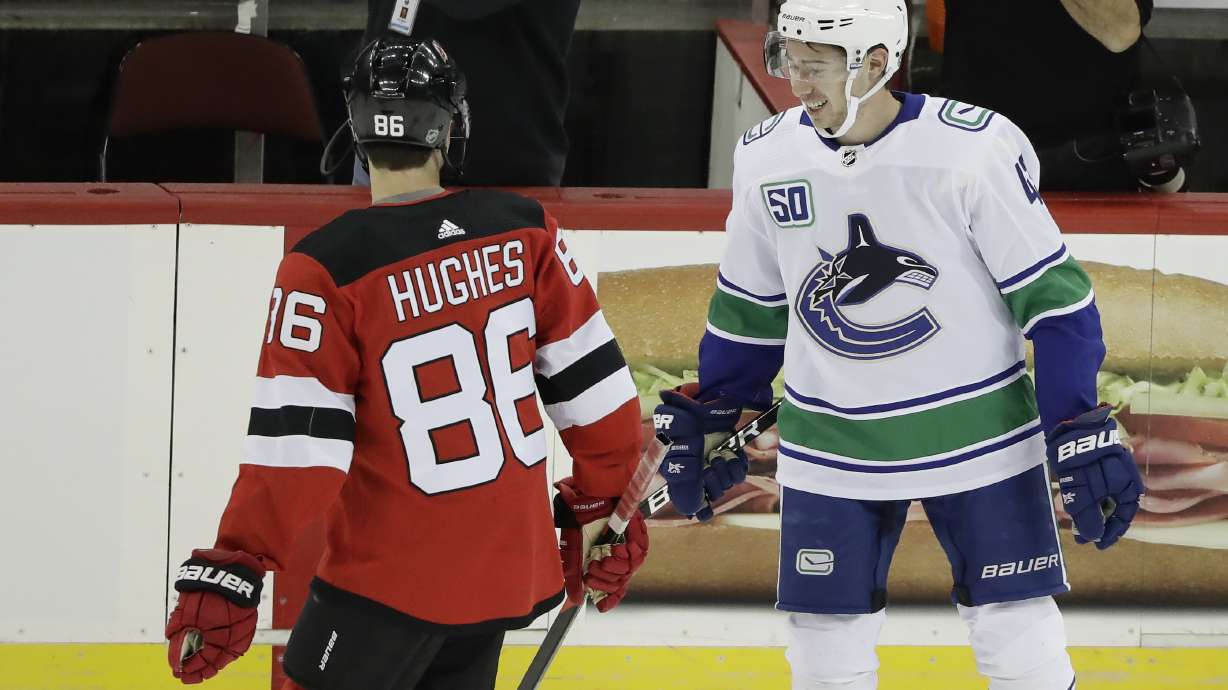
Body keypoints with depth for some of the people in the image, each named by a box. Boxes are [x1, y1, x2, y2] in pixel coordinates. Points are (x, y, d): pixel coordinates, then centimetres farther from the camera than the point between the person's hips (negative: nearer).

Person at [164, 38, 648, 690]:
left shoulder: (329, 269, -16)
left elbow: (294, 441, -18)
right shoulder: (523, 229, -3)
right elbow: (592, 379, 4)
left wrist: (232, 569, -14)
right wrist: (601, 500, 17)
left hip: (393, 576, -5)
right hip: (506, 568, 5)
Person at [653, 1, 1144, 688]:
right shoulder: (767, 158, -3)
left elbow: (1053, 297, -11)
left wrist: (1084, 433, -15)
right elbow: (749, 308, 13)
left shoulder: (976, 147, -17)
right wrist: (707, 419, 15)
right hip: (831, 449, 3)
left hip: (976, 439, -3)